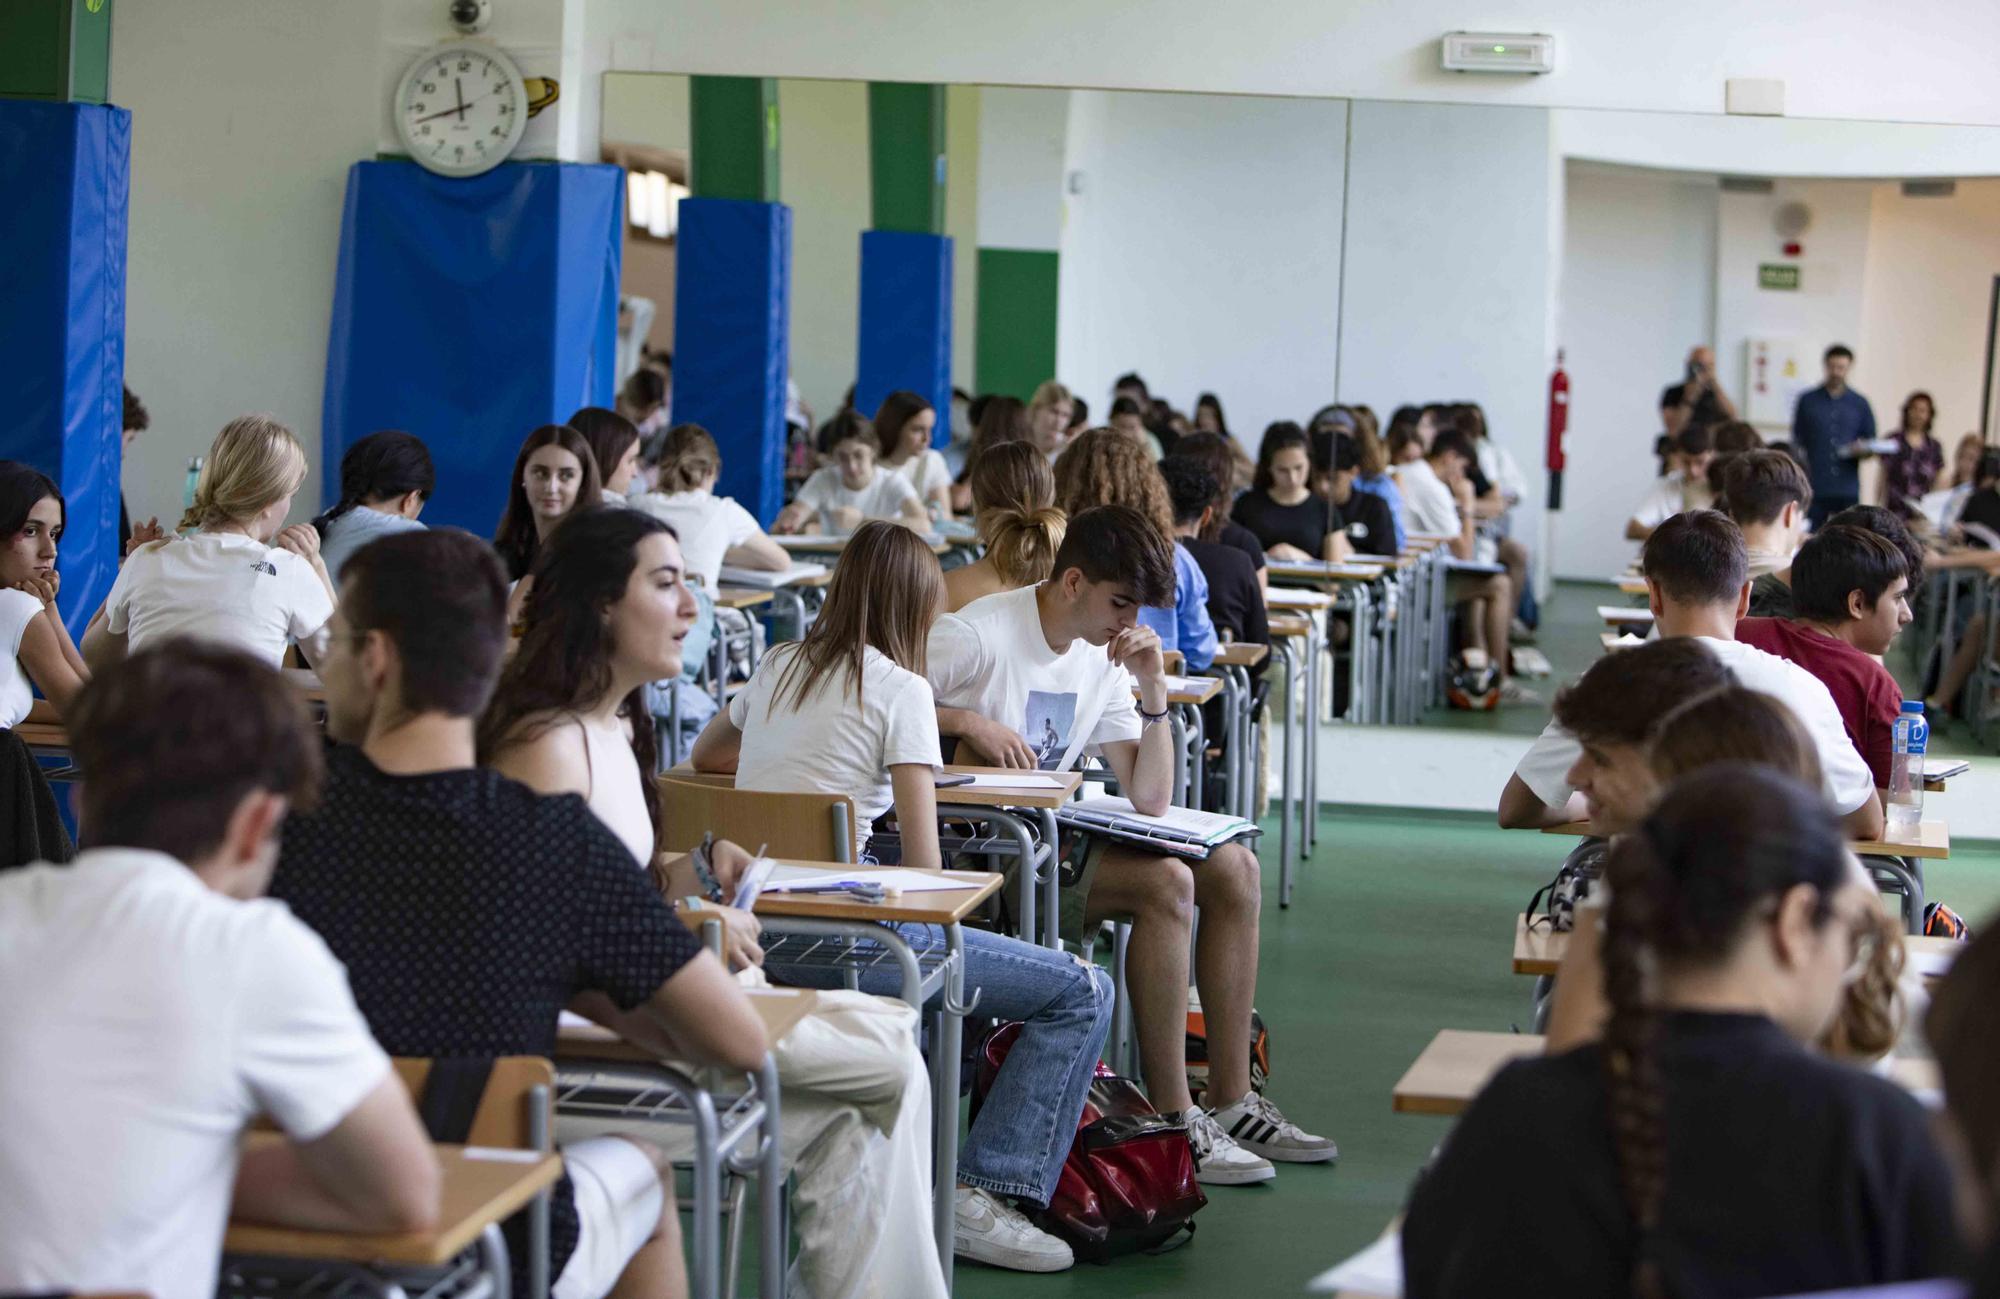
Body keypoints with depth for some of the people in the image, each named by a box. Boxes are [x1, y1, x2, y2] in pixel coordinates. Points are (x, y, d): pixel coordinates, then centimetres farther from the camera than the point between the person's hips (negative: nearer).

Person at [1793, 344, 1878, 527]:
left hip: (1848, 490, 1)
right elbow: (1797, 442, 9)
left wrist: (1862, 449, -11)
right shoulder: (1807, 401, 8)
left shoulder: (1860, 404, 11)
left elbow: (1871, 441, 13)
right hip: (1815, 489, -1)